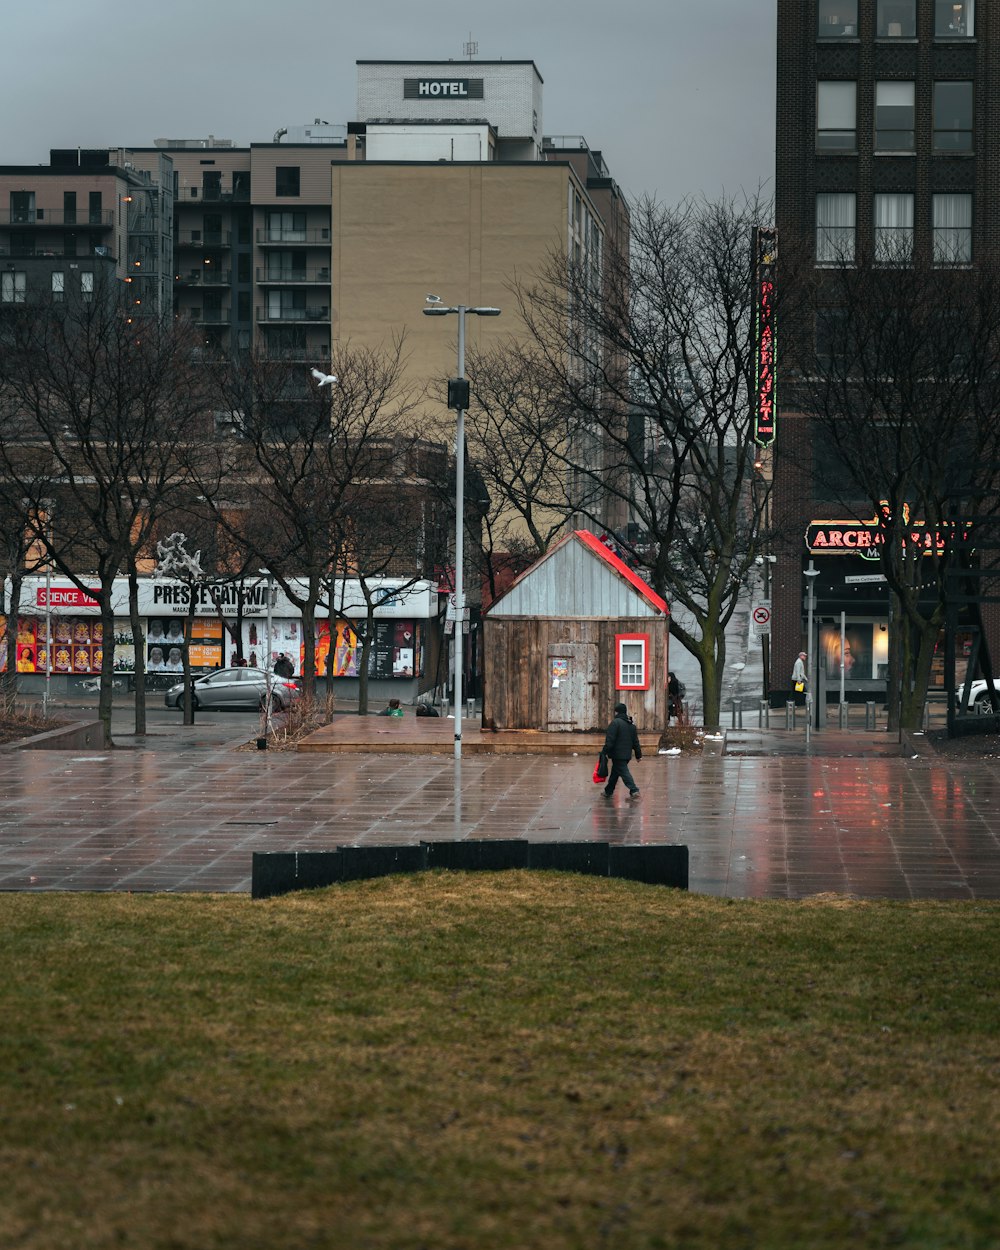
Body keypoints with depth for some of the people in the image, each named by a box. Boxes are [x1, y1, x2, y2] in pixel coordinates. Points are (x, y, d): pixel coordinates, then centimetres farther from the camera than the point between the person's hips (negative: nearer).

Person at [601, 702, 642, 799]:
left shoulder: (615, 723, -11)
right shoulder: (631, 725, 13)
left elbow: (610, 740, -16)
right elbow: (635, 741, 17)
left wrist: (607, 753, -14)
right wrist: (638, 755, 20)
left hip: (618, 754, -8)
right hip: (627, 754, 8)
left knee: (624, 772, -9)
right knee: (614, 773, 19)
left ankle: (634, 790, -20)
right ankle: (608, 791, 28)